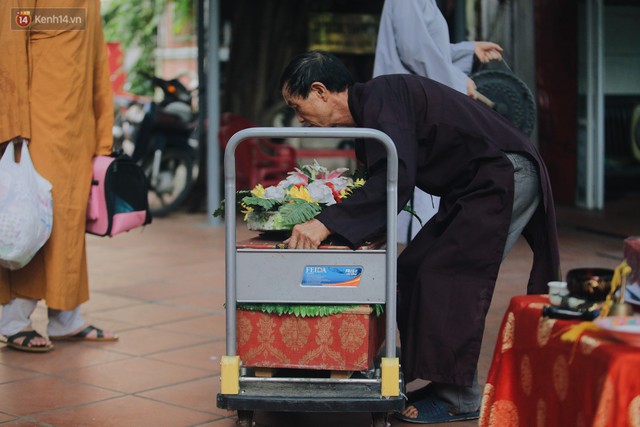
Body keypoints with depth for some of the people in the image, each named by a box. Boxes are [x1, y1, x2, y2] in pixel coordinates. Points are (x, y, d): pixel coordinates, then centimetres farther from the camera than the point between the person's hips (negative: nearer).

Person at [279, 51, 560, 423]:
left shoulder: (380, 97, -18)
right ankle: (446, 383, 12)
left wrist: (327, 222, -33)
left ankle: (460, 398, -3)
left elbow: (396, 179, -31)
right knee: (414, 270, 7)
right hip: (475, 187, 10)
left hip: (504, 178, -10)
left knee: (443, 277, -11)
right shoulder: (366, 113, 13)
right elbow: (378, 183, 19)